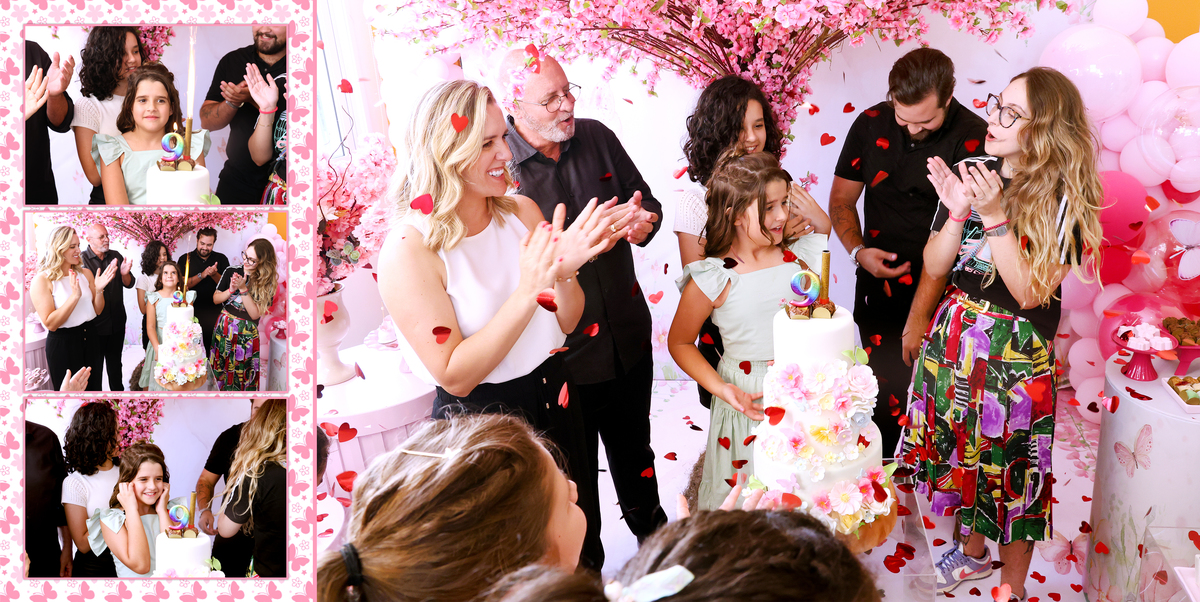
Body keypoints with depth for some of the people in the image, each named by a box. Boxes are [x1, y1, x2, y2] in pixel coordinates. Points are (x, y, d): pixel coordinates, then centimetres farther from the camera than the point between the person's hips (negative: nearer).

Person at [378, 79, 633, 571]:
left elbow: (569, 322, 0)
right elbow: (455, 376, -23)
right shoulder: (409, 250, -21)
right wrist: (527, 292, -32)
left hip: (554, 405, 5)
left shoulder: (523, 211, -4)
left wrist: (565, 269, -22)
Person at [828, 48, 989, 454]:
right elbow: (841, 198, 15)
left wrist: (919, 317, -19)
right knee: (885, 400, 9)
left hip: (939, 298, -4)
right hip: (877, 291, 4)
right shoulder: (871, 124, 2)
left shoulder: (973, 139, -13)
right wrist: (858, 250, -5)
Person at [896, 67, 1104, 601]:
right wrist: (958, 213, -17)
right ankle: (973, 550, 43)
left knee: (1011, 463, 6)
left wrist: (995, 216, -27)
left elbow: (1030, 292, -20)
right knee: (965, 450, 19)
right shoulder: (973, 172, -1)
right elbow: (934, 267, 0)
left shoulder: (1064, 197, -15)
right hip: (957, 335, 5)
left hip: (1018, 351, -5)